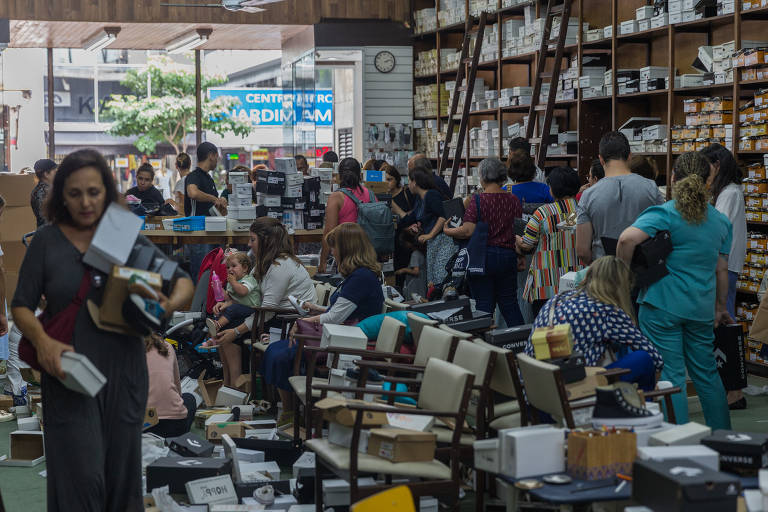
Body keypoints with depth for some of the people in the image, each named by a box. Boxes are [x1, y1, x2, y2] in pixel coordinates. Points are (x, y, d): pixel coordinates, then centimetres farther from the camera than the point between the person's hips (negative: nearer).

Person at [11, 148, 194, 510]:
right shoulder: (47, 241, 0)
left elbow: (183, 282, 5)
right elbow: (22, 306, 1)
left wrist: (172, 303, -19)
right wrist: (42, 341, -19)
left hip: (124, 371, 2)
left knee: (122, 471, 11)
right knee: (81, 476, -7)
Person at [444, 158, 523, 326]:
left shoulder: (478, 200, -11)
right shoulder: (513, 200, 3)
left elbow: (468, 231, -16)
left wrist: (447, 231, -1)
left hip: (483, 257, -4)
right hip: (508, 257, 4)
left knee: (484, 305, 0)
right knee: (509, 303, 13)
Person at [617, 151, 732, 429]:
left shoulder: (664, 214, -10)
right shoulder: (720, 221, 7)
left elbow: (628, 238, -27)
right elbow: (721, 269, 12)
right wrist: (720, 307, 23)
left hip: (663, 304, -5)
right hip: (701, 307, 5)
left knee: (671, 376, 1)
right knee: (707, 373, 18)